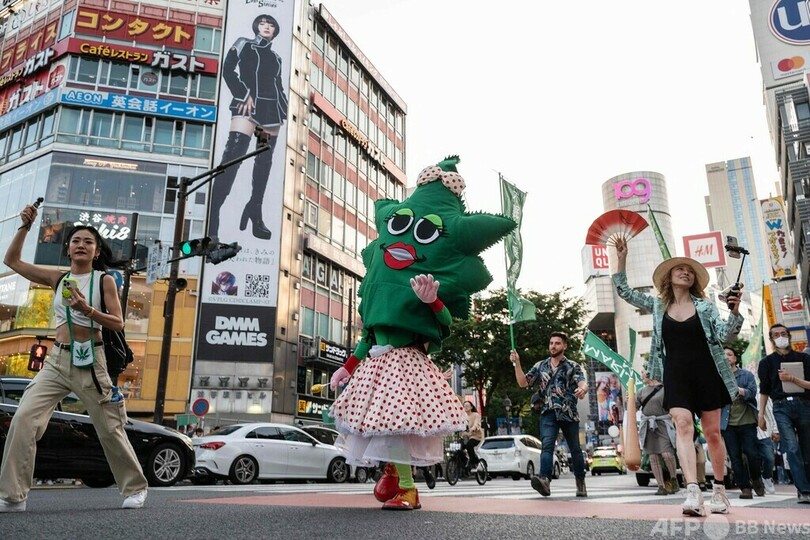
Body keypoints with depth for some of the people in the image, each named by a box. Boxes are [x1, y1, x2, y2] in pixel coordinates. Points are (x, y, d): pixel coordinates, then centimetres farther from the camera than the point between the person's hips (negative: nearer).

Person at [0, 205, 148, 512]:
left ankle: (135, 487, 21)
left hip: (89, 361, -3)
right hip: (56, 360, 4)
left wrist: (87, 309, -22)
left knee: (109, 429, 4)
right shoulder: (58, 279, 9)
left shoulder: (104, 280, -2)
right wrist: (25, 226, 3)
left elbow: (118, 323, -7)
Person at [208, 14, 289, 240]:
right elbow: (228, 70, 2)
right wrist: (243, 94, -11)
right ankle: (212, 213, -25)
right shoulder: (243, 45, 14)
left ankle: (255, 214, 6)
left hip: (272, 109, 6)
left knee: (264, 160, 2)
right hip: (248, 105, -6)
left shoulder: (276, 58, 26)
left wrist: (284, 109, 7)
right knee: (234, 153, -21)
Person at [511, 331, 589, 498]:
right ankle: (545, 480, -34)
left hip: (569, 414, -1)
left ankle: (581, 484, 27)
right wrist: (517, 363, -8)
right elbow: (523, 383, 6)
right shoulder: (540, 366, 12)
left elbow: (583, 383, -14)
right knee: (547, 445, -18)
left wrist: (582, 389, -39)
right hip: (548, 413, 1)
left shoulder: (573, 367, 4)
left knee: (575, 449, 9)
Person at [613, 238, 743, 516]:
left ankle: (719, 490, 24)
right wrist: (622, 258, 2)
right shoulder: (657, 305, 9)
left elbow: (724, 334, -2)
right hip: (675, 375, 0)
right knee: (683, 425, -19)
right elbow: (624, 291, 9)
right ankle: (693, 493, -28)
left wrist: (734, 312, -21)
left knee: (712, 432, 6)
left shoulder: (704, 306, 6)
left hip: (706, 373, 0)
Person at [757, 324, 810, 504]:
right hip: (781, 407, -1)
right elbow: (764, 391, 14)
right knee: (792, 447, -14)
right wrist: (761, 414, 9)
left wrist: (792, 378, -12)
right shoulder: (767, 362, 12)